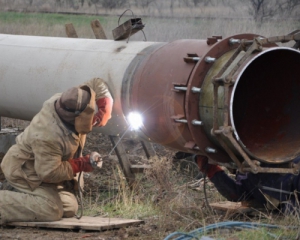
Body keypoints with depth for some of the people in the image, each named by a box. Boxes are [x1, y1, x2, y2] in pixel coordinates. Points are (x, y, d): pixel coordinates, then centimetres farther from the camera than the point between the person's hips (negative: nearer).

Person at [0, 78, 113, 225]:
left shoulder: (68, 102, -16)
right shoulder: (48, 137, -39)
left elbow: (98, 85, -2)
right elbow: (49, 173, -31)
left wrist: (103, 114, -14)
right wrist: (80, 165, -20)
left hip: (43, 168, 10)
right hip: (25, 173, -10)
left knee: (70, 208, 8)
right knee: (50, 210, -24)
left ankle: (14, 192, 14)